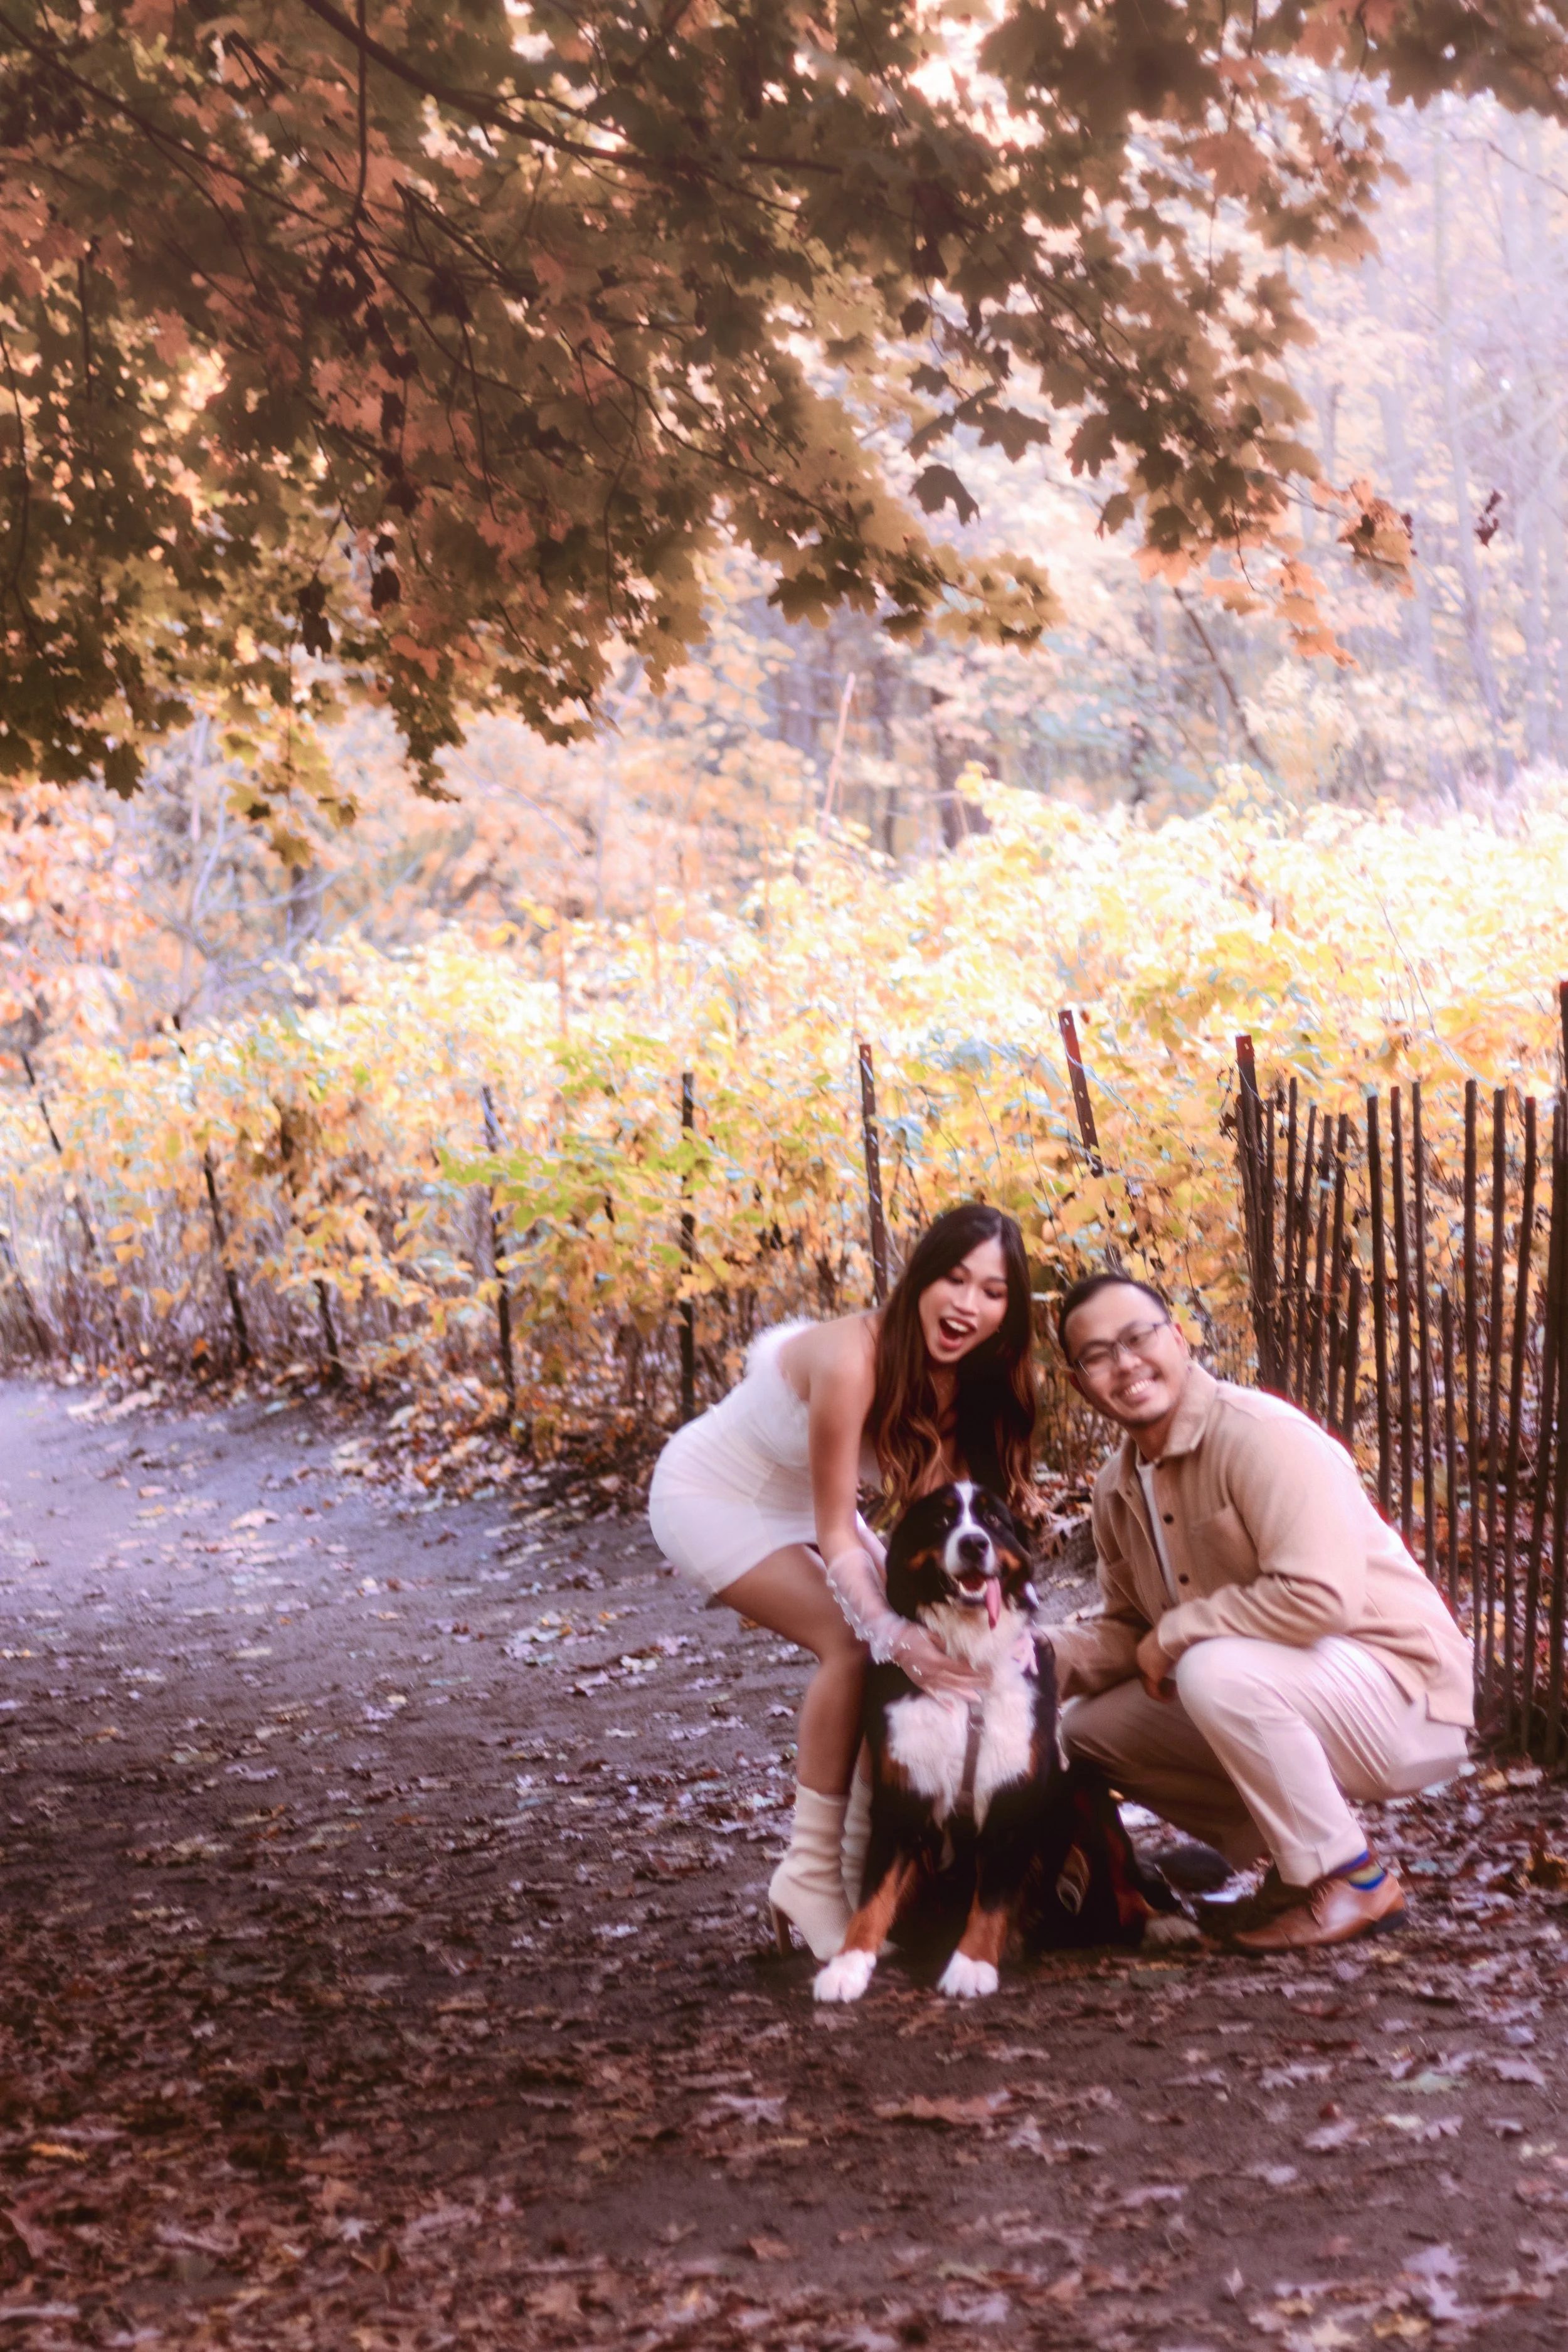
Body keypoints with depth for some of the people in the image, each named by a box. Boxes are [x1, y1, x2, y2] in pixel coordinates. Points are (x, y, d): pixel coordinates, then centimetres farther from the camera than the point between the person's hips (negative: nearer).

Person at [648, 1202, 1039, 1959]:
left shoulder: (967, 1377, -14)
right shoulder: (854, 1360, -35)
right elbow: (835, 1532, -31)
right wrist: (891, 1630, -43)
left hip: (791, 1501, 8)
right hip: (710, 1498, -8)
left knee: (913, 1645, -6)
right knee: (853, 1643, -23)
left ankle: (868, 1858, 4)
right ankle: (810, 1875, -14)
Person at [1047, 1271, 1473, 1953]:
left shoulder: (1260, 1436, -21)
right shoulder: (1118, 1488, 6)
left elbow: (1318, 1596, -33)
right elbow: (1129, 1632, 13)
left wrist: (1175, 1632, -20)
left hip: (1402, 1698, -9)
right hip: (1269, 1689, 9)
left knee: (1216, 1670, -34)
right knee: (1089, 1728, 4)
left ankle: (1349, 1882, -13)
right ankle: (1295, 1858, 10)